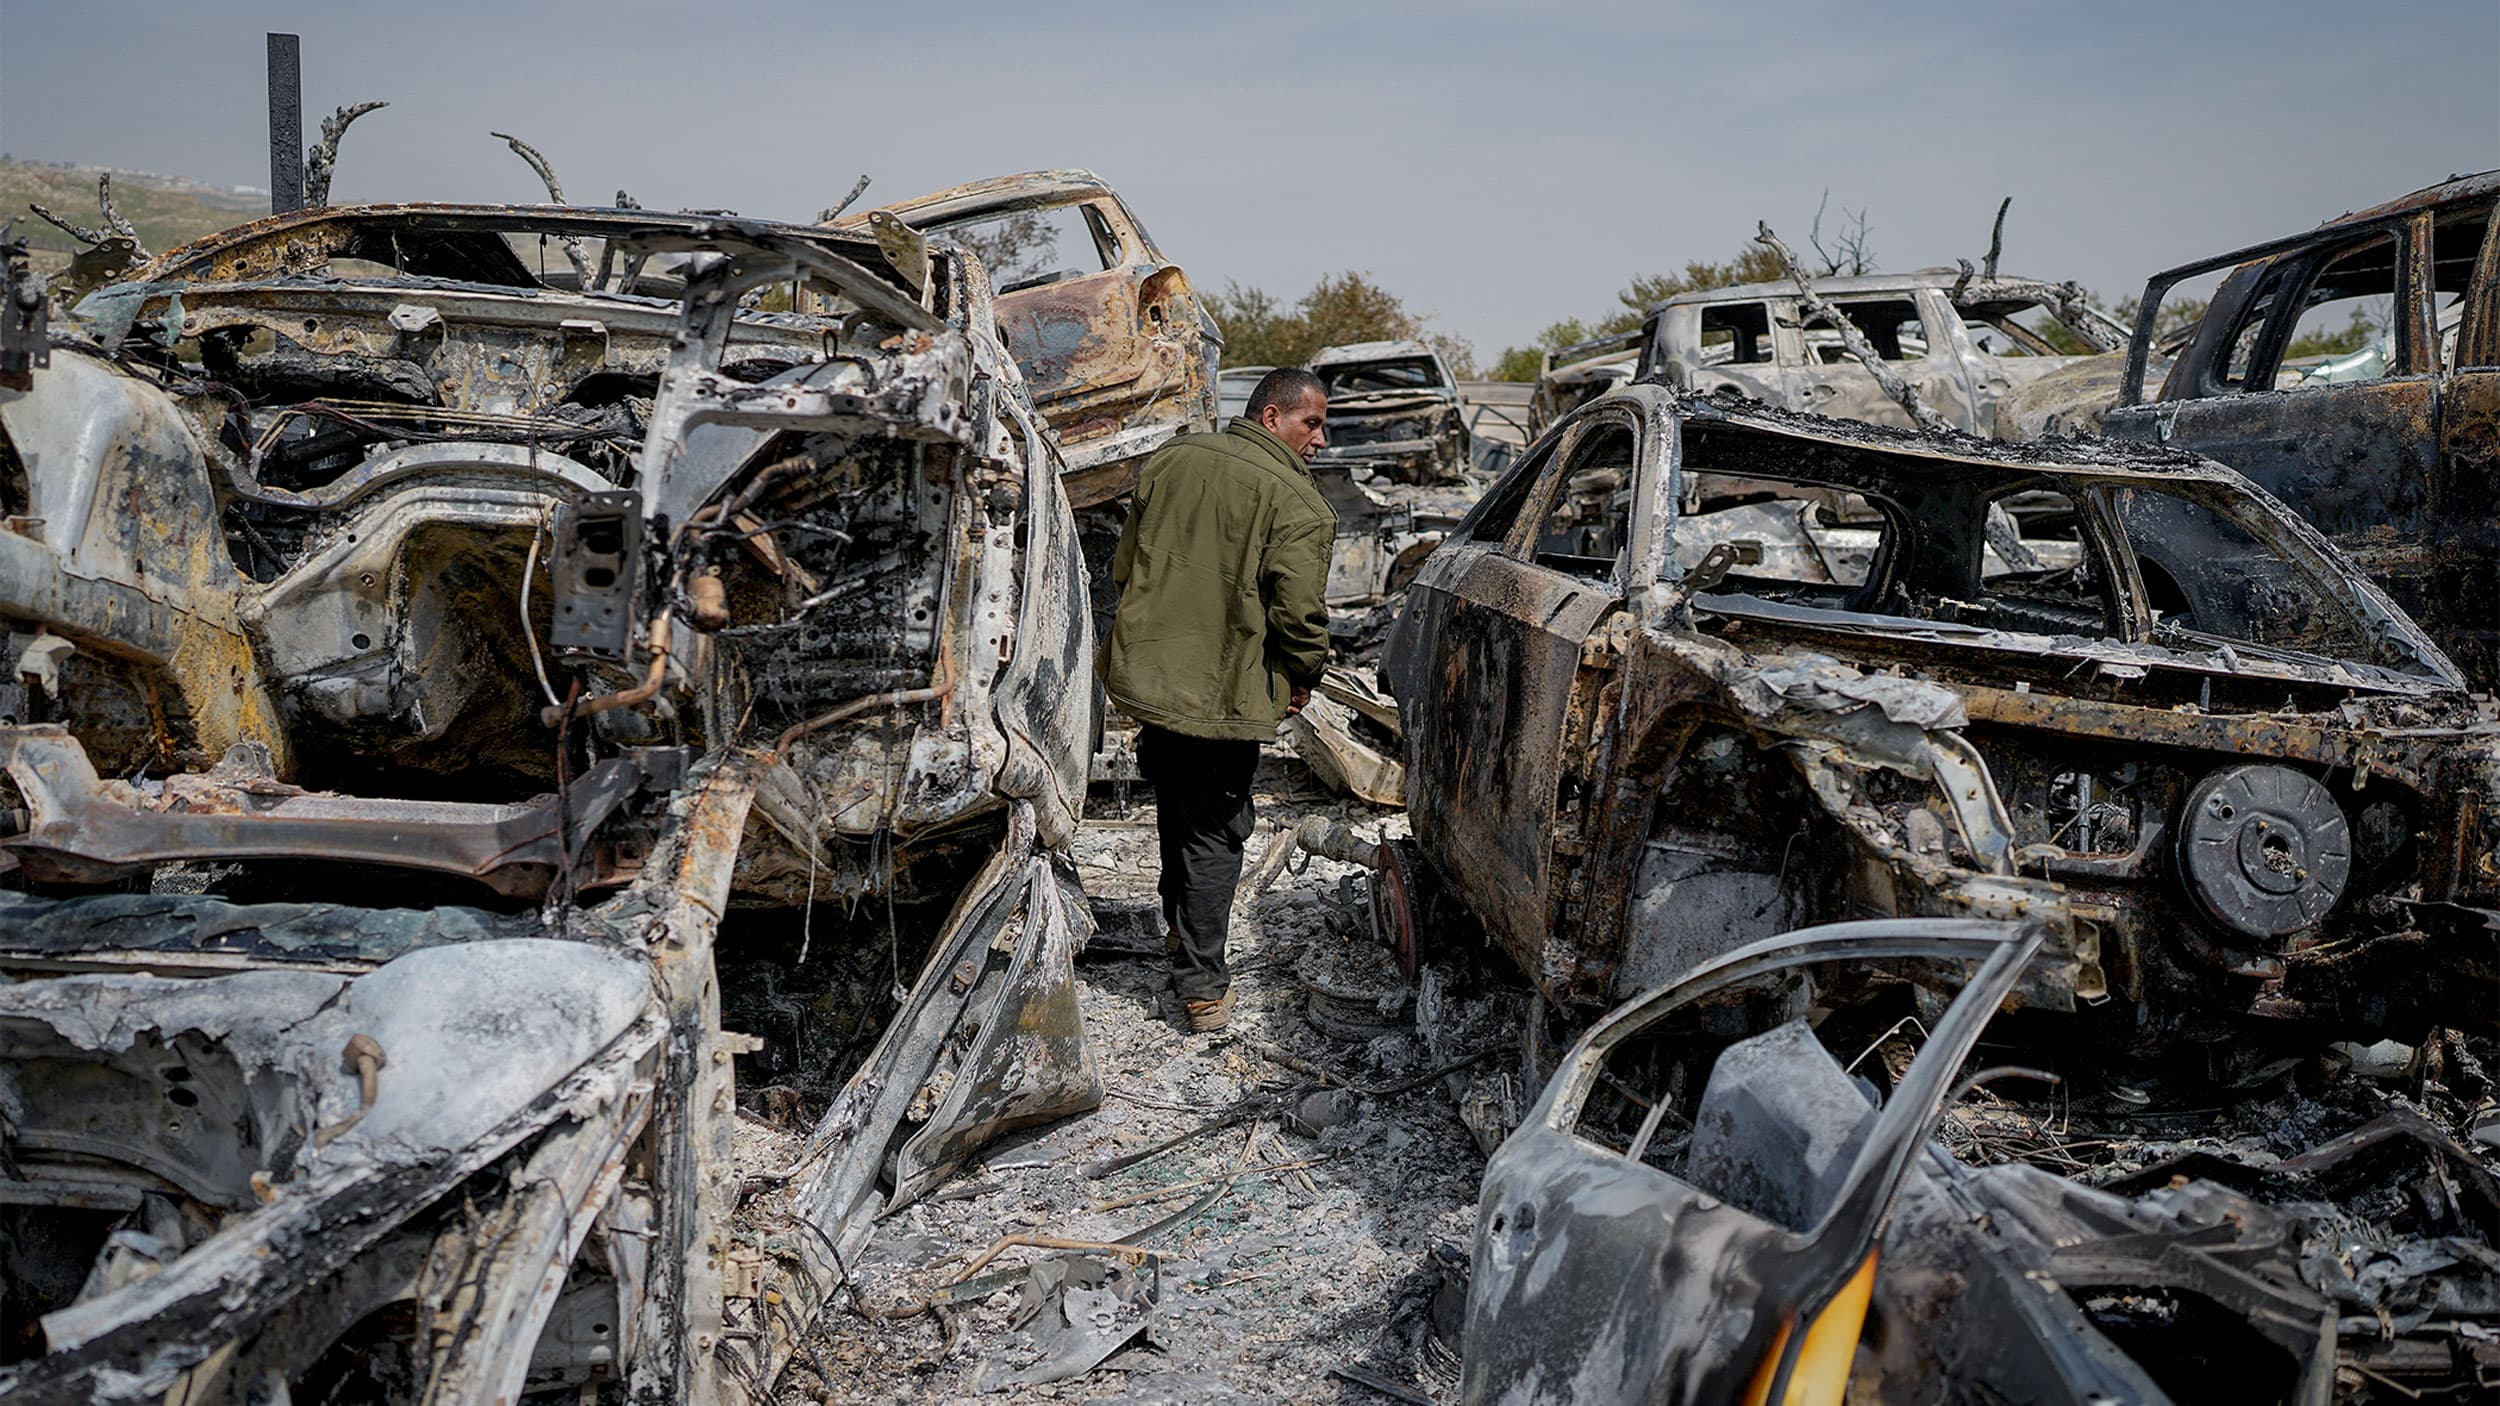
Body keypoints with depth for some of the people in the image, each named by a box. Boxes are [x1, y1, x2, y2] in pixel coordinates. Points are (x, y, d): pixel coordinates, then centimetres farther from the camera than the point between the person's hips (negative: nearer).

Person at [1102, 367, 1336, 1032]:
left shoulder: (1169, 461, 6)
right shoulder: (1297, 502, -14)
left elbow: (1124, 567, 14)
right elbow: (1298, 611, -18)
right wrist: (1304, 677, 2)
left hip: (1143, 677, 6)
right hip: (1225, 695, -6)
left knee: (1177, 807, 27)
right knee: (1214, 832, 5)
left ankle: (1179, 923, 45)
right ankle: (1202, 986, 8)